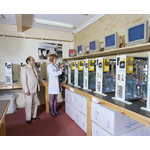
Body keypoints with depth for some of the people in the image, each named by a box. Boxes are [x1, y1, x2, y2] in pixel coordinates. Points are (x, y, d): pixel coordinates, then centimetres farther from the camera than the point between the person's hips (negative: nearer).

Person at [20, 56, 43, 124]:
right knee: (28, 105, 4)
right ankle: (28, 119, 22)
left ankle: (34, 116, 32)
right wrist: (26, 91, -21)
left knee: (35, 103, 16)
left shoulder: (33, 68, 13)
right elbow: (23, 80, -17)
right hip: (29, 91, -8)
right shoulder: (24, 69, -12)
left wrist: (42, 81, 34)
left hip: (34, 90, 8)